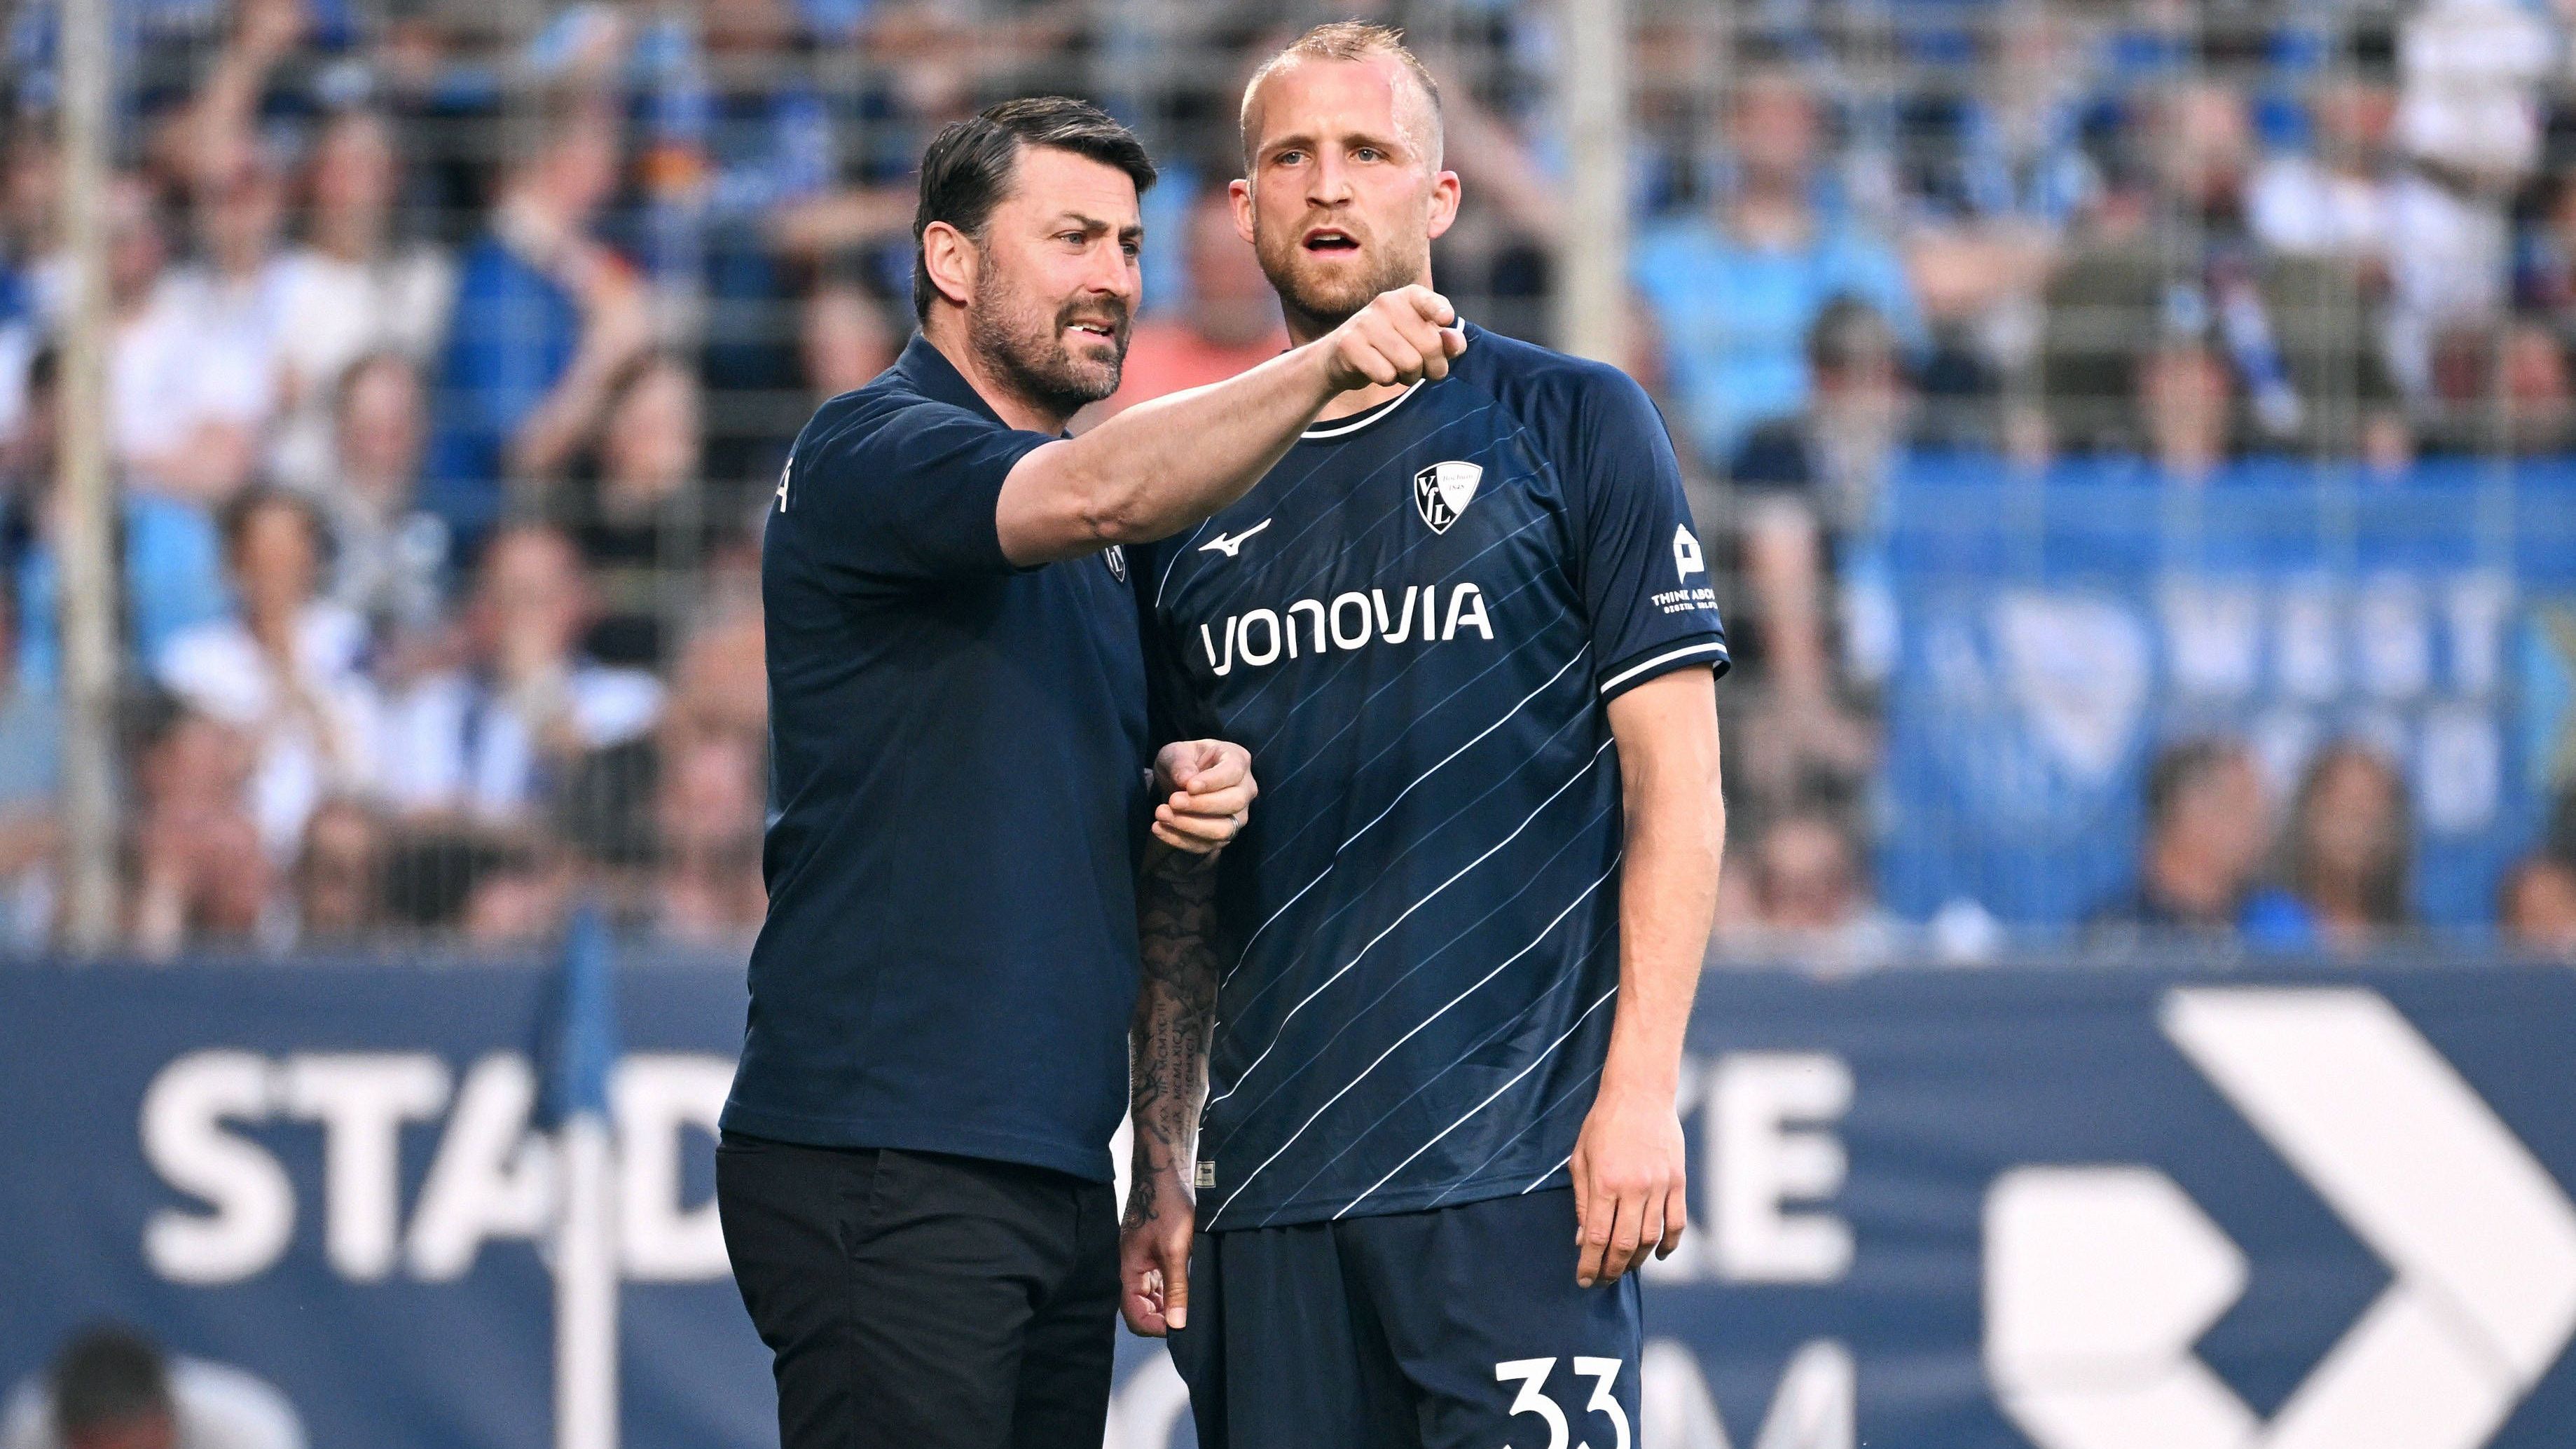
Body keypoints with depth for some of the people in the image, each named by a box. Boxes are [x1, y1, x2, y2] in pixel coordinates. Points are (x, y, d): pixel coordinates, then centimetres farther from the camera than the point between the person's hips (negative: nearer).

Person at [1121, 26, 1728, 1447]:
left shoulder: (1572, 425, 3)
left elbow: (1674, 780, -1)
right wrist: (1160, 1165, 10)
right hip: (1270, 1192, 4)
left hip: (1514, 1167, -4)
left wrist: (1640, 1089, -11)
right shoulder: (1192, 504, 15)